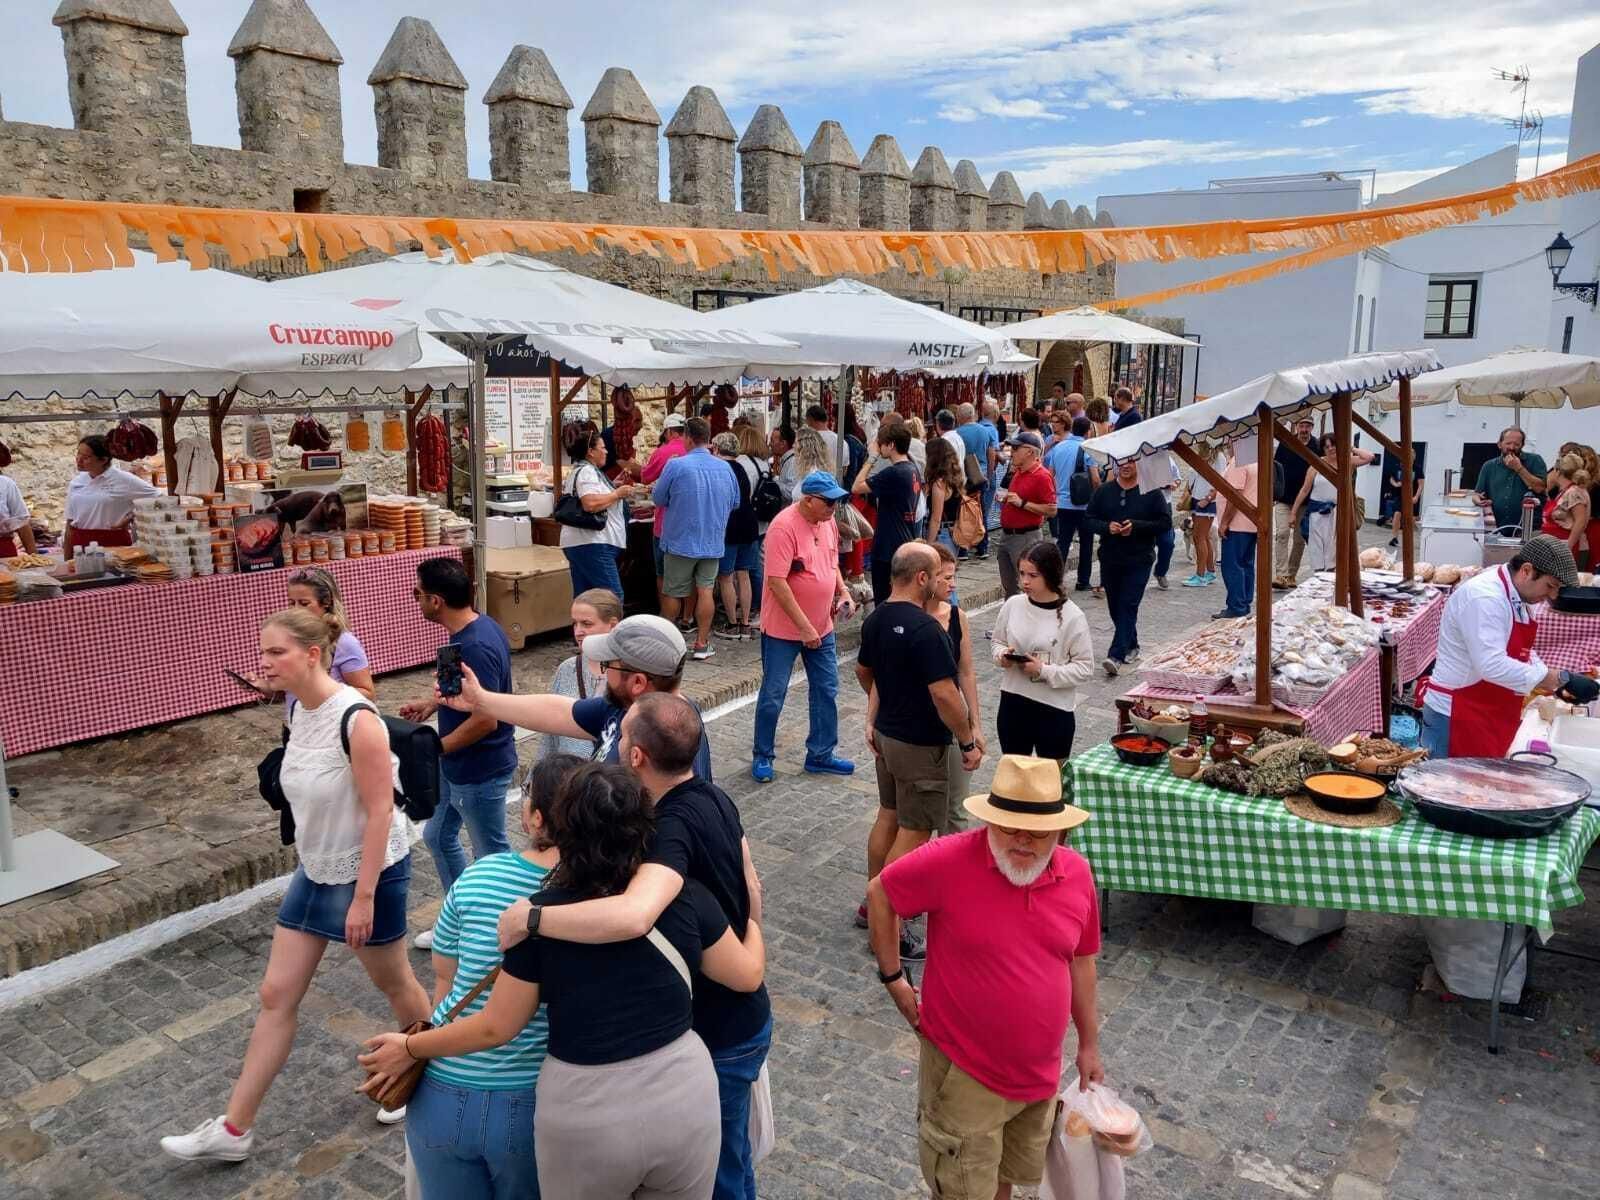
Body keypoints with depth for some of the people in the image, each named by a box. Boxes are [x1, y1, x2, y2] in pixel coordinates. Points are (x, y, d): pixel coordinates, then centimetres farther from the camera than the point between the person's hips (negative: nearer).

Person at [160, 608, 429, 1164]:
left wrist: (364, 896, -22)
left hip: (368, 873, -8)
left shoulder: (355, 718, -27)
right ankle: (234, 1129, 24)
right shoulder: (299, 711, -2)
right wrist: (310, 861, 18)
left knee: (394, 983, 15)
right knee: (276, 994, 12)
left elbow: (380, 811, -24)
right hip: (315, 872, 8)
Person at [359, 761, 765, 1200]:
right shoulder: (685, 895, -10)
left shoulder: (542, 915, -14)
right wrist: (753, 922, 23)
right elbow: (748, 975, 2)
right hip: (684, 1098, 1)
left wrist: (410, 1048, 10)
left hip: (587, 1114, -1)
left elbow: (495, 1027, -6)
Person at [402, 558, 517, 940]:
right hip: (457, 766, 10)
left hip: (480, 772, -10)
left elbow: (486, 720, -29)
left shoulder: (476, 647, -30)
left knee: (492, 853, 8)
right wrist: (431, 703, 8)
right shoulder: (474, 628, 0)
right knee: (438, 836, 23)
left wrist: (434, 747, -18)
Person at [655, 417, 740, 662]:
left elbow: (659, 499, -4)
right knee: (705, 590, 6)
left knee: (672, 593, 10)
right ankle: (702, 644, 8)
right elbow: (735, 504, 12)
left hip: (680, 542, -3)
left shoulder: (676, 465, -14)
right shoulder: (725, 468, 0)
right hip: (712, 543, 3)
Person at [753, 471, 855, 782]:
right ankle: (762, 756, 21)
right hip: (783, 629, -7)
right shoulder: (784, 526, -21)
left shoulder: (828, 523, 3)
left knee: (826, 691, 12)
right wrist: (803, 626, -24)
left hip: (822, 627, 7)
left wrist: (843, 592, 2)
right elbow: (776, 582, -25)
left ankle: (821, 755, 26)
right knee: (772, 695, 5)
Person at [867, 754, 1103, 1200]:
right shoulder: (949, 861, -24)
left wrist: (1089, 1045, 13)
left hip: (1039, 1072, 5)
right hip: (963, 1070, -4)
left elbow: (1080, 962, 6)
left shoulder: (1078, 874, -8)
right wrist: (893, 978, -7)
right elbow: (879, 894, -9)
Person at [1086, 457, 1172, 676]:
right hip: (1109, 559, 4)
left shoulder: (1152, 492, -2)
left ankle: (1116, 655, -16)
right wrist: (1107, 527, -15)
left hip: (1139, 560, -4)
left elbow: (1165, 522, -4)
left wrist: (1136, 526, -17)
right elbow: (1089, 520, 6)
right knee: (1116, 607, 12)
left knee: (1128, 607, -10)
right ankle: (1131, 646, 32)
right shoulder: (1103, 491, 5)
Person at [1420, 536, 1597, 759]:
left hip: (1494, 715, 10)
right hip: (1457, 718, -10)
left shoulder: (1518, 597, 8)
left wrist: (1556, 683, 5)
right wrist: (1561, 678, -27)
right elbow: (1493, 666, -31)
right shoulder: (1484, 598, -23)